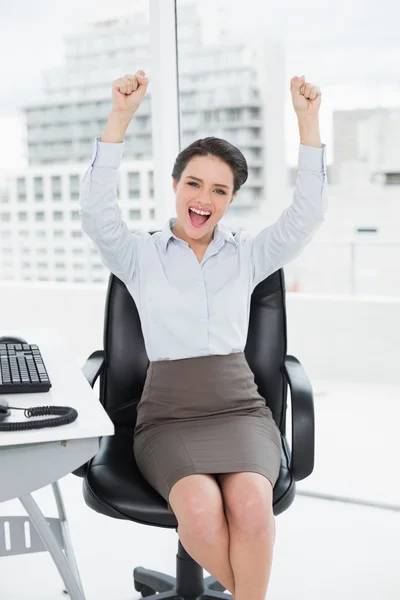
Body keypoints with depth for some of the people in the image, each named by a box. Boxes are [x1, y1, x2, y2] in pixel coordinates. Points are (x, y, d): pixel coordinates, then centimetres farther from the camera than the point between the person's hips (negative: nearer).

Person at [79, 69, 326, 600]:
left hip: (240, 410, 1)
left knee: (251, 503, -32)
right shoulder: (141, 256, 11)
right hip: (168, 416, -1)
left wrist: (308, 120, -3)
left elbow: (308, 212, 4)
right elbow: (96, 211, -7)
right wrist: (121, 117, -15)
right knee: (200, 508, -32)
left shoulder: (247, 255, 15)